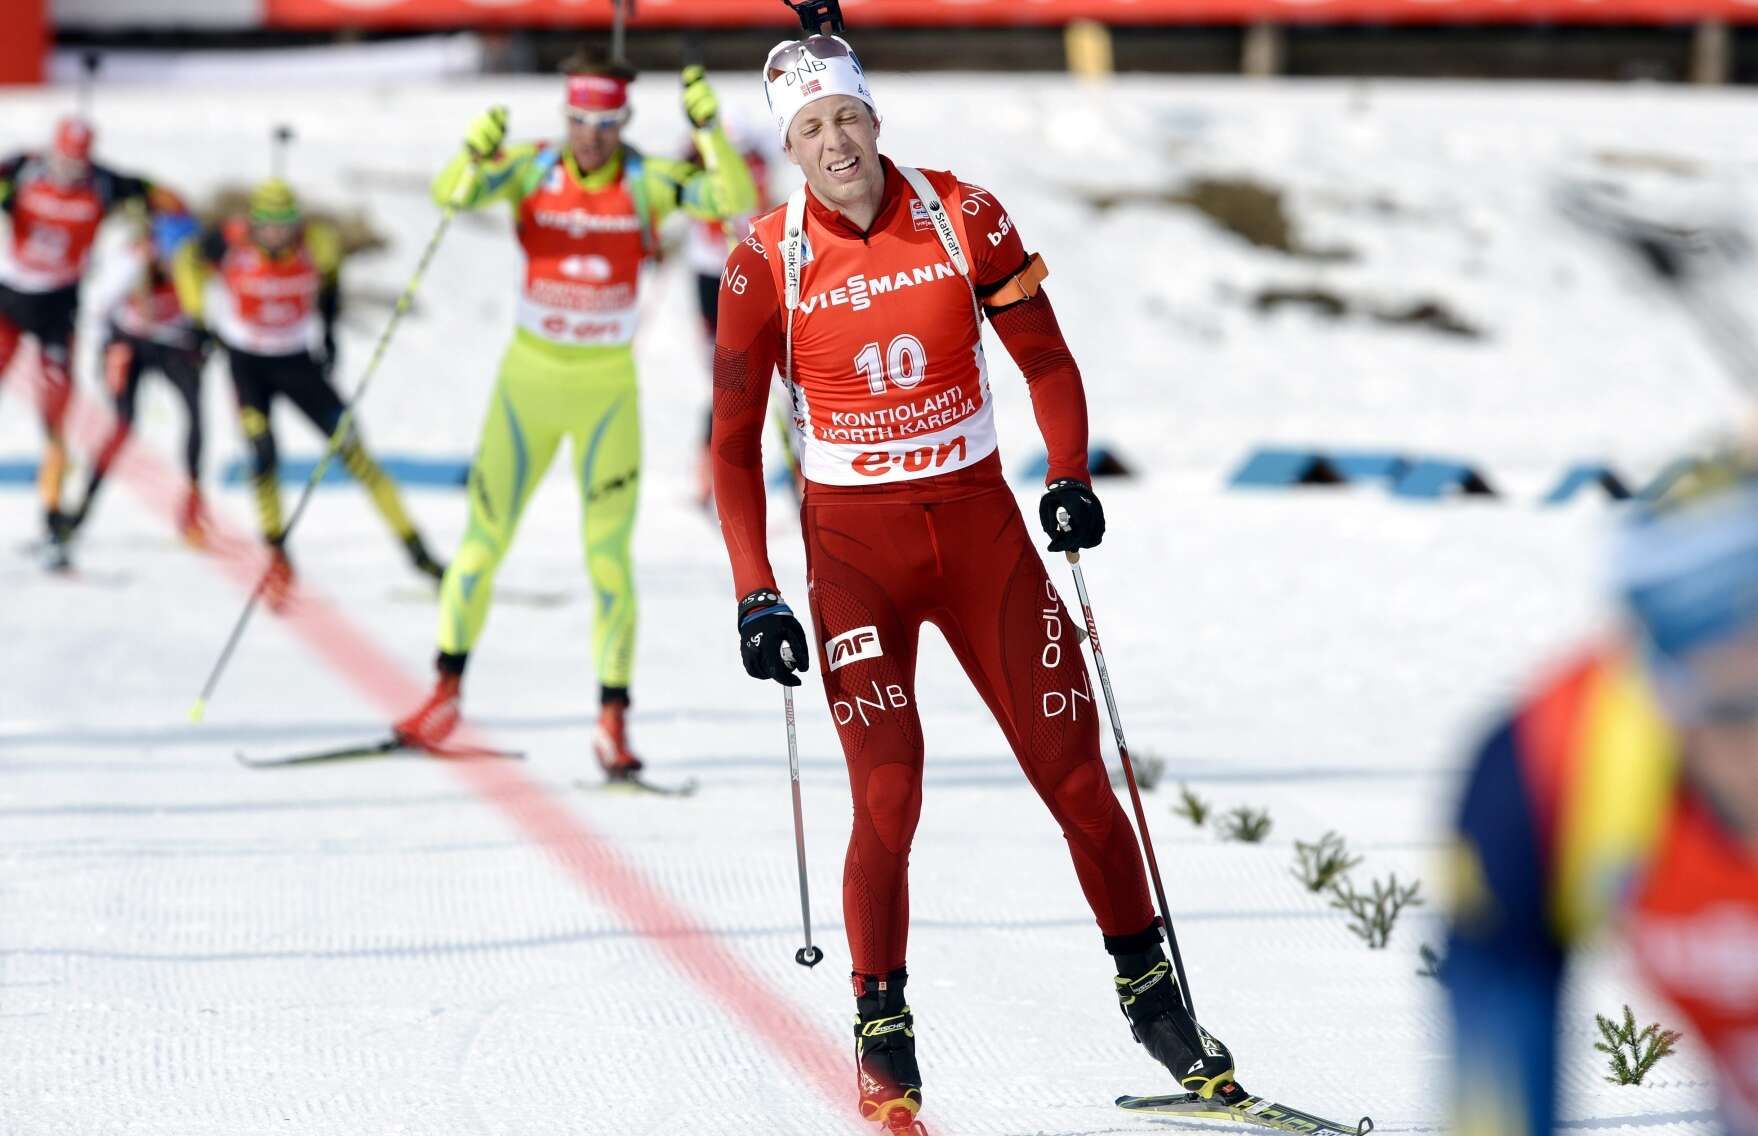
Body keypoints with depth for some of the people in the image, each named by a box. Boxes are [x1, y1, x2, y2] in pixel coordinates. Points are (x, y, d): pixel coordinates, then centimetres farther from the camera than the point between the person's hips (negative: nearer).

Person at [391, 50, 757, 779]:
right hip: (530, 375, 1)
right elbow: (452, 194, -22)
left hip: (608, 388, -1)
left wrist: (709, 129, -33)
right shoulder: (532, 169, -8)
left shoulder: (647, 181, -8)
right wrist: (476, 155, -42)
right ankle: (447, 690, 21)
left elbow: (737, 200, -19)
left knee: (608, 557, -3)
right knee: (485, 538, 6)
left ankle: (613, 719, 3)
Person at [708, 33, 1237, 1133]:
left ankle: (1149, 985, 16)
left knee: (1073, 765, 0)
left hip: (979, 518, 1)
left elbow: (1046, 361, 5)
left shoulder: (964, 217, -4)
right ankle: (883, 1026, 4)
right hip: (853, 543, -1)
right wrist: (758, 598, -6)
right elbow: (736, 444, 0)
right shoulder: (767, 265, -6)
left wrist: (1070, 476, -11)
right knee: (889, 796, -12)